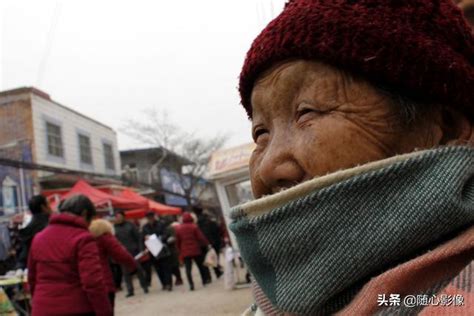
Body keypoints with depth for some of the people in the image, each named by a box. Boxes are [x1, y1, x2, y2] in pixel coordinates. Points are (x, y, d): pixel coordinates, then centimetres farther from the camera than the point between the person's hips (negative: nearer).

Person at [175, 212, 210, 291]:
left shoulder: (178, 228, 3)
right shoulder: (194, 226, -6)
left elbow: (177, 241, 8)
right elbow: (201, 237, -10)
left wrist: (180, 250, 17)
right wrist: (207, 244, -2)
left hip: (185, 252, 1)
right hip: (195, 250, -1)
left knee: (188, 268, 0)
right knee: (200, 265, 15)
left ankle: (191, 284, -10)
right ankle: (204, 280, 23)